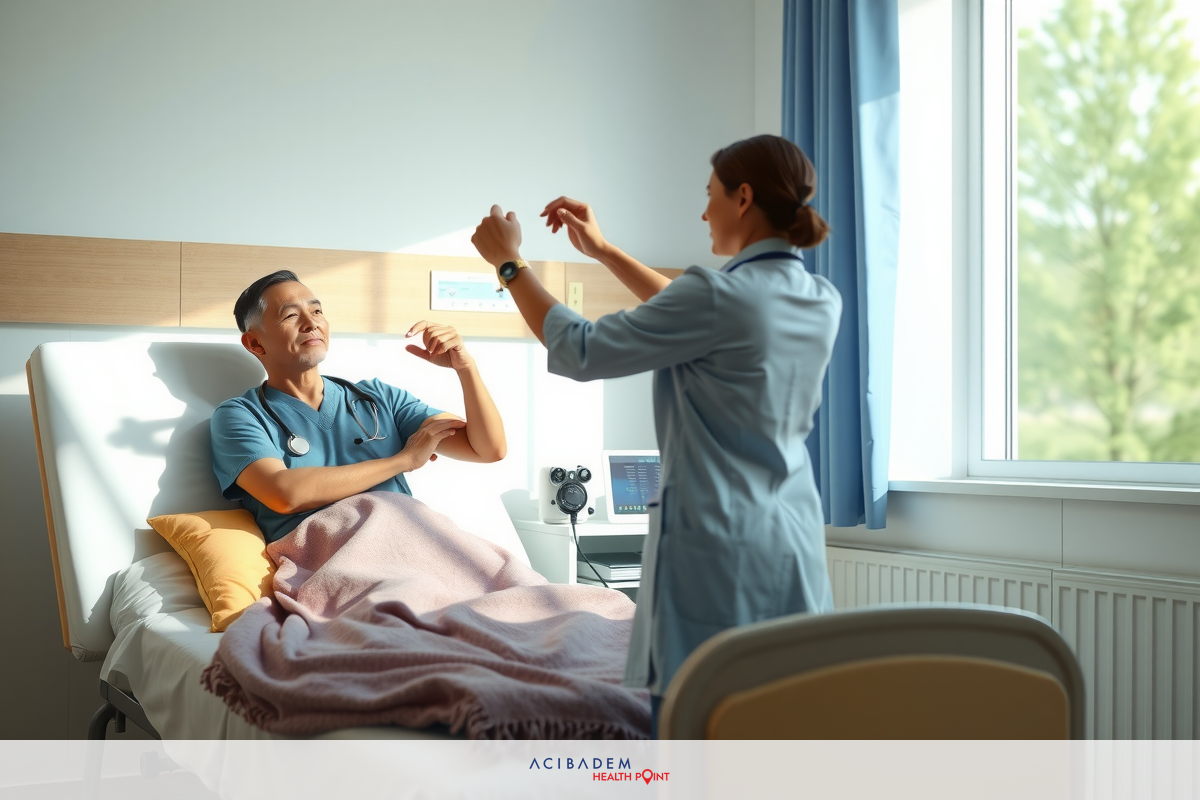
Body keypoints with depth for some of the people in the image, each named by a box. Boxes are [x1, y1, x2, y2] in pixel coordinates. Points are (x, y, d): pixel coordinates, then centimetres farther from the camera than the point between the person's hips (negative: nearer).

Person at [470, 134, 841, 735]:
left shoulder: (721, 295, -15)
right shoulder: (823, 302, 8)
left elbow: (579, 352, -6)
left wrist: (508, 261, 7)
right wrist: (603, 251, 28)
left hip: (717, 544, -7)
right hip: (796, 544, 8)